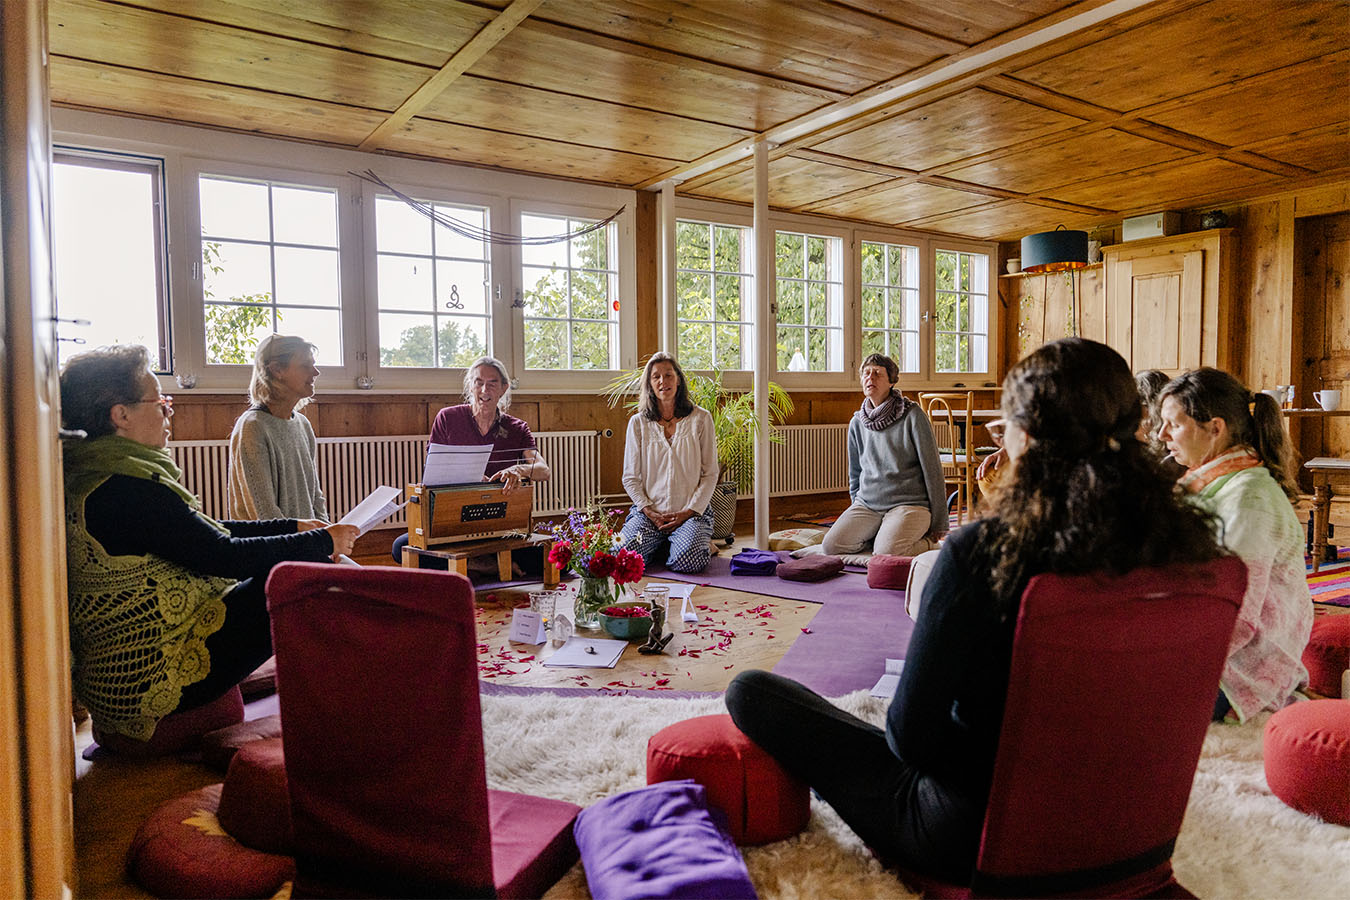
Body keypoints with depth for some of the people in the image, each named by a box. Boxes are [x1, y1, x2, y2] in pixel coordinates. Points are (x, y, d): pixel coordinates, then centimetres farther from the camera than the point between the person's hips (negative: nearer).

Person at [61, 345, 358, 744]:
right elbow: (222, 555, -22)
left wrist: (294, 526, 13)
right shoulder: (127, 489, -24)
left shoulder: (92, 474, 9)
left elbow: (206, 533, 14)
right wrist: (323, 542, -10)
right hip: (150, 682, -10)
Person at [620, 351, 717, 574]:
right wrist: (650, 512, -8)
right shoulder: (638, 423, 6)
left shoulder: (701, 418, 3)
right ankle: (663, 545, 11)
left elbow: (710, 474, 2)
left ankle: (704, 545, 10)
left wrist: (688, 512, -9)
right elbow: (630, 477, 6)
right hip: (649, 511, 2)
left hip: (692, 511, -1)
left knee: (686, 561, -29)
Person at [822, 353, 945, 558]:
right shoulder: (857, 422, 9)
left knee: (886, 553, -29)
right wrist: (857, 514, 16)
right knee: (832, 545, -18)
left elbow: (932, 469, -5)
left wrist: (938, 525, -4)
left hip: (908, 503, -4)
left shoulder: (912, 415, -7)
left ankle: (926, 539, 3)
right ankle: (878, 533, 8)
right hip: (867, 503, 5)